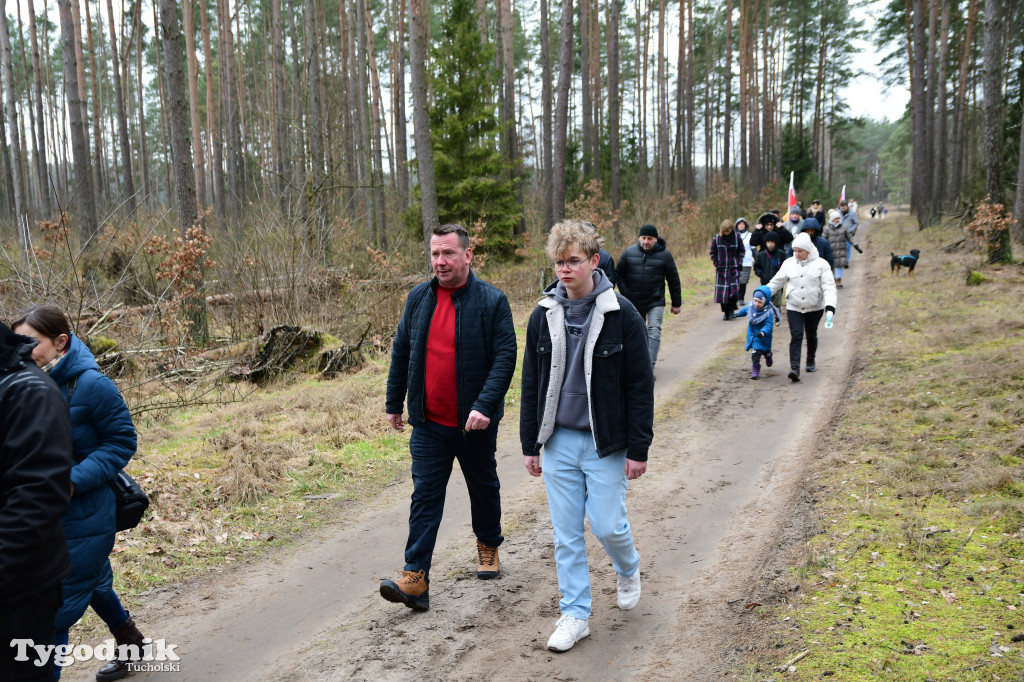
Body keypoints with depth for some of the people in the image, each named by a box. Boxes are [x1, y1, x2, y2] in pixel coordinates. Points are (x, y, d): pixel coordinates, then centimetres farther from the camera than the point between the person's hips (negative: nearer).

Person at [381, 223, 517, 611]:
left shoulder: (492, 301, -9)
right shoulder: (418, 298, 4)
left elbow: (505, 357, -14)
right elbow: (401, 353, 11)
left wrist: (485, 405, -25)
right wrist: (394, 403, 12)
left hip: (475, 422, -2)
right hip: (429, 422, 2)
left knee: (484, 488, 17)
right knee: (425, 496, -1)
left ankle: (488, 546, 40)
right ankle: (416, 578, 0)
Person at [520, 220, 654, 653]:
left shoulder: (621, 314, -8)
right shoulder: (544, 315, 2)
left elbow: (640, 385, -6)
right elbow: (531, 384, 8)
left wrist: (639, 448, -8)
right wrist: (530, 444, 7)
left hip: (605, 443, -3)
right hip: (558, 442, 3)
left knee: (608, 526, 2)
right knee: (566, 532, 8)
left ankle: (627, 570, 36)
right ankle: (575, 614, 22)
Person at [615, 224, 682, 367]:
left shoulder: (664, 254, -4)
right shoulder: (629, 253, -1)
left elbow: (673, 280, 1)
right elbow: (619, 275, 7)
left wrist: (676, 304, 2)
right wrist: (625, 295, -4)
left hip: (656, 302, -2)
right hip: (634, 302, 3)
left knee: (654, 331, -14)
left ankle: (649, 366, -17)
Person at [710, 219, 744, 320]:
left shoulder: (736, 237, 0)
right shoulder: (716, 238, 1)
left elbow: (741, 251, 8)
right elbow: (713, 253, 9)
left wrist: (738, 263, -3)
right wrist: (716, 263, -2)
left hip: (734, 268, -1)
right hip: (721, 269, 1)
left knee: (734, 290, -11)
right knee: (722, 291, -2)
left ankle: (731, 310, 5)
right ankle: (726, 312, 10)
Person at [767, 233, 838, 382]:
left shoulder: (821, 264, -7)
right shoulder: (789, 263, 0)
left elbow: (829, 287, -11)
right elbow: (776, 282, 8)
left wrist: (830, 307, -24)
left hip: (814, 308, 0)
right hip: (794, 308, 0)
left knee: (811, 336, 15)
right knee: (796, 336, -12)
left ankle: (811, 361, 39)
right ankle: (794, 367, -19)